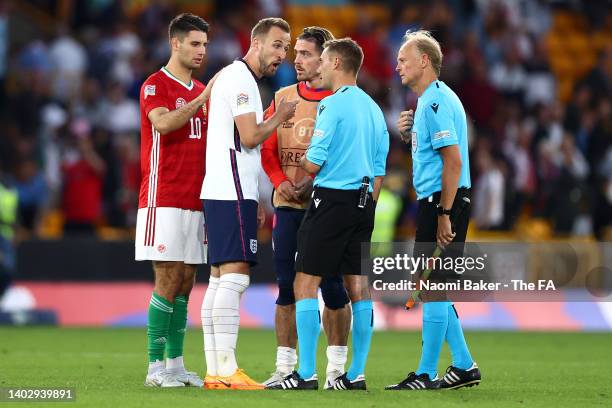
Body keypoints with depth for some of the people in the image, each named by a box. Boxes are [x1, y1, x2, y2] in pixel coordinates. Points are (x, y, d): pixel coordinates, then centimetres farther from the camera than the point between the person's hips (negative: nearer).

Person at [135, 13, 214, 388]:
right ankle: (156, 367, -7)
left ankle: (176, 364, 11)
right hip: (164, 199, -7)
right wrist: (203, 99, -23)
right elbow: (163, 123, -24)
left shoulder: (201, 91, 19)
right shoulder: (155, 85, -4)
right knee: (169, 280, -10)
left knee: (185, 283, 7)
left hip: (195, 200, 7)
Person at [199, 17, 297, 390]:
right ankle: (227, 372, -17)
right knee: (235, 276, -13)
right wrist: (280, 118, 0)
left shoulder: (237, 78, 22)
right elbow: (250, 136, -17)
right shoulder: (240, 79, -10)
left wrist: (255, 202, 23)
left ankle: (215, 371, 7)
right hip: (232, 193, -11)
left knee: (220, 280, 8)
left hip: (223, 193, 11)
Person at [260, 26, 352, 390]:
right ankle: (286, 367, 8)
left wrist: (318, 182, -16)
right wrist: (281, 181, -5)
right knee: (287, 287, 3)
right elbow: (267, 149, 12)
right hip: (288, 205, 4)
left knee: (332, 287, 0)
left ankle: (336, 367, 9)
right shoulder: (283, 97, 11)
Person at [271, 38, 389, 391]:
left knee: (306, 284, -5)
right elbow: (379, 171, 16)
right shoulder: (374, 109, 14)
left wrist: (301, 158, 9)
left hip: (332, 201, -8)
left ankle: (307, 374, -10)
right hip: (364, 202, 8)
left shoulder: (333, 105, -11)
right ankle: (357, 374, 9)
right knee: (358, 286, 9)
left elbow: (314, 164, -13)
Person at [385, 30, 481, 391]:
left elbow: (453, 160, -21)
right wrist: (409, 135, 10)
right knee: (432, 289, 14)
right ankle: (464, 365, 17)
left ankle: (427, 374, -4)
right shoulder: (432, 99, 18)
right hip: (435, 203, 11)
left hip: (442, 202, -11)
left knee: (432, 288, -7)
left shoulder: (436, 101, -14)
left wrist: (444, 214, -22)